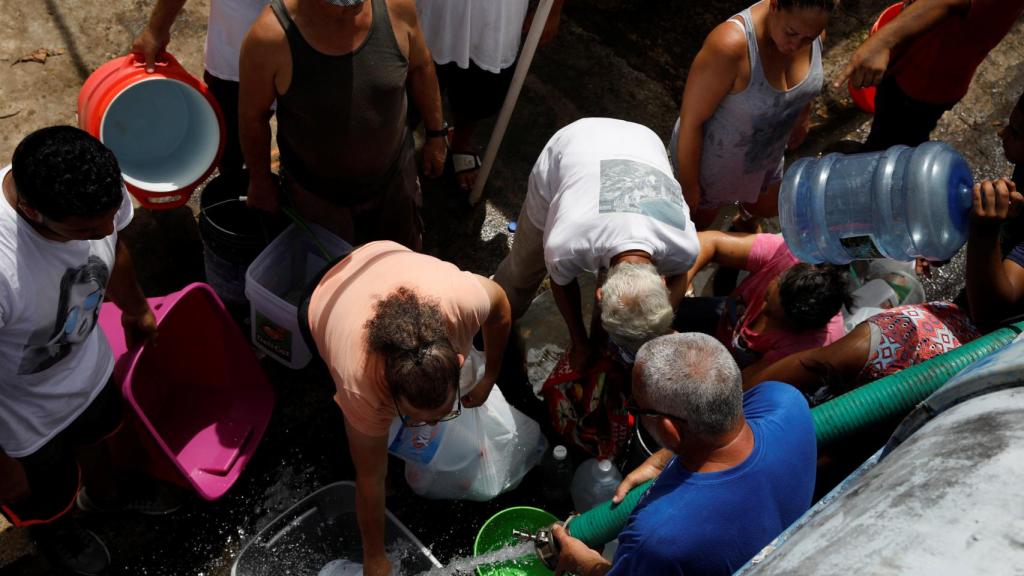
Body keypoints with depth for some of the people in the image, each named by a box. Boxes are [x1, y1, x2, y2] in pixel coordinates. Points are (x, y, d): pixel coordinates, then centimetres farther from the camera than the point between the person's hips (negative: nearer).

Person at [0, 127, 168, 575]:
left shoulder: (96, 187, -27)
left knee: (97, 429, 35)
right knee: (53, 492, 26)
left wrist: (136, 310, 18)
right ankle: (53, 530, 63)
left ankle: (105, 492, 70)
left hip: (89, 361, 5)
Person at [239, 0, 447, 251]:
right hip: (316, 193, -2)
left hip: (393, 176, 3)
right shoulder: (271, 36, -29)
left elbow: (419, 66, -1)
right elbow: (252, 115, -13)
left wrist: (436, 132, 7)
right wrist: (260, 181, -1)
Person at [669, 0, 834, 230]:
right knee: (699, 222, 23)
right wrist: (688, 186, -20)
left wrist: (802, 116, 20)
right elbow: (691, 120, -30)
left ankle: (746, 214, 68)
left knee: (768, 207, 33)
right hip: (710, 157, -6)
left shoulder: (808, 24, -21)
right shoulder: (731, 44, -42)